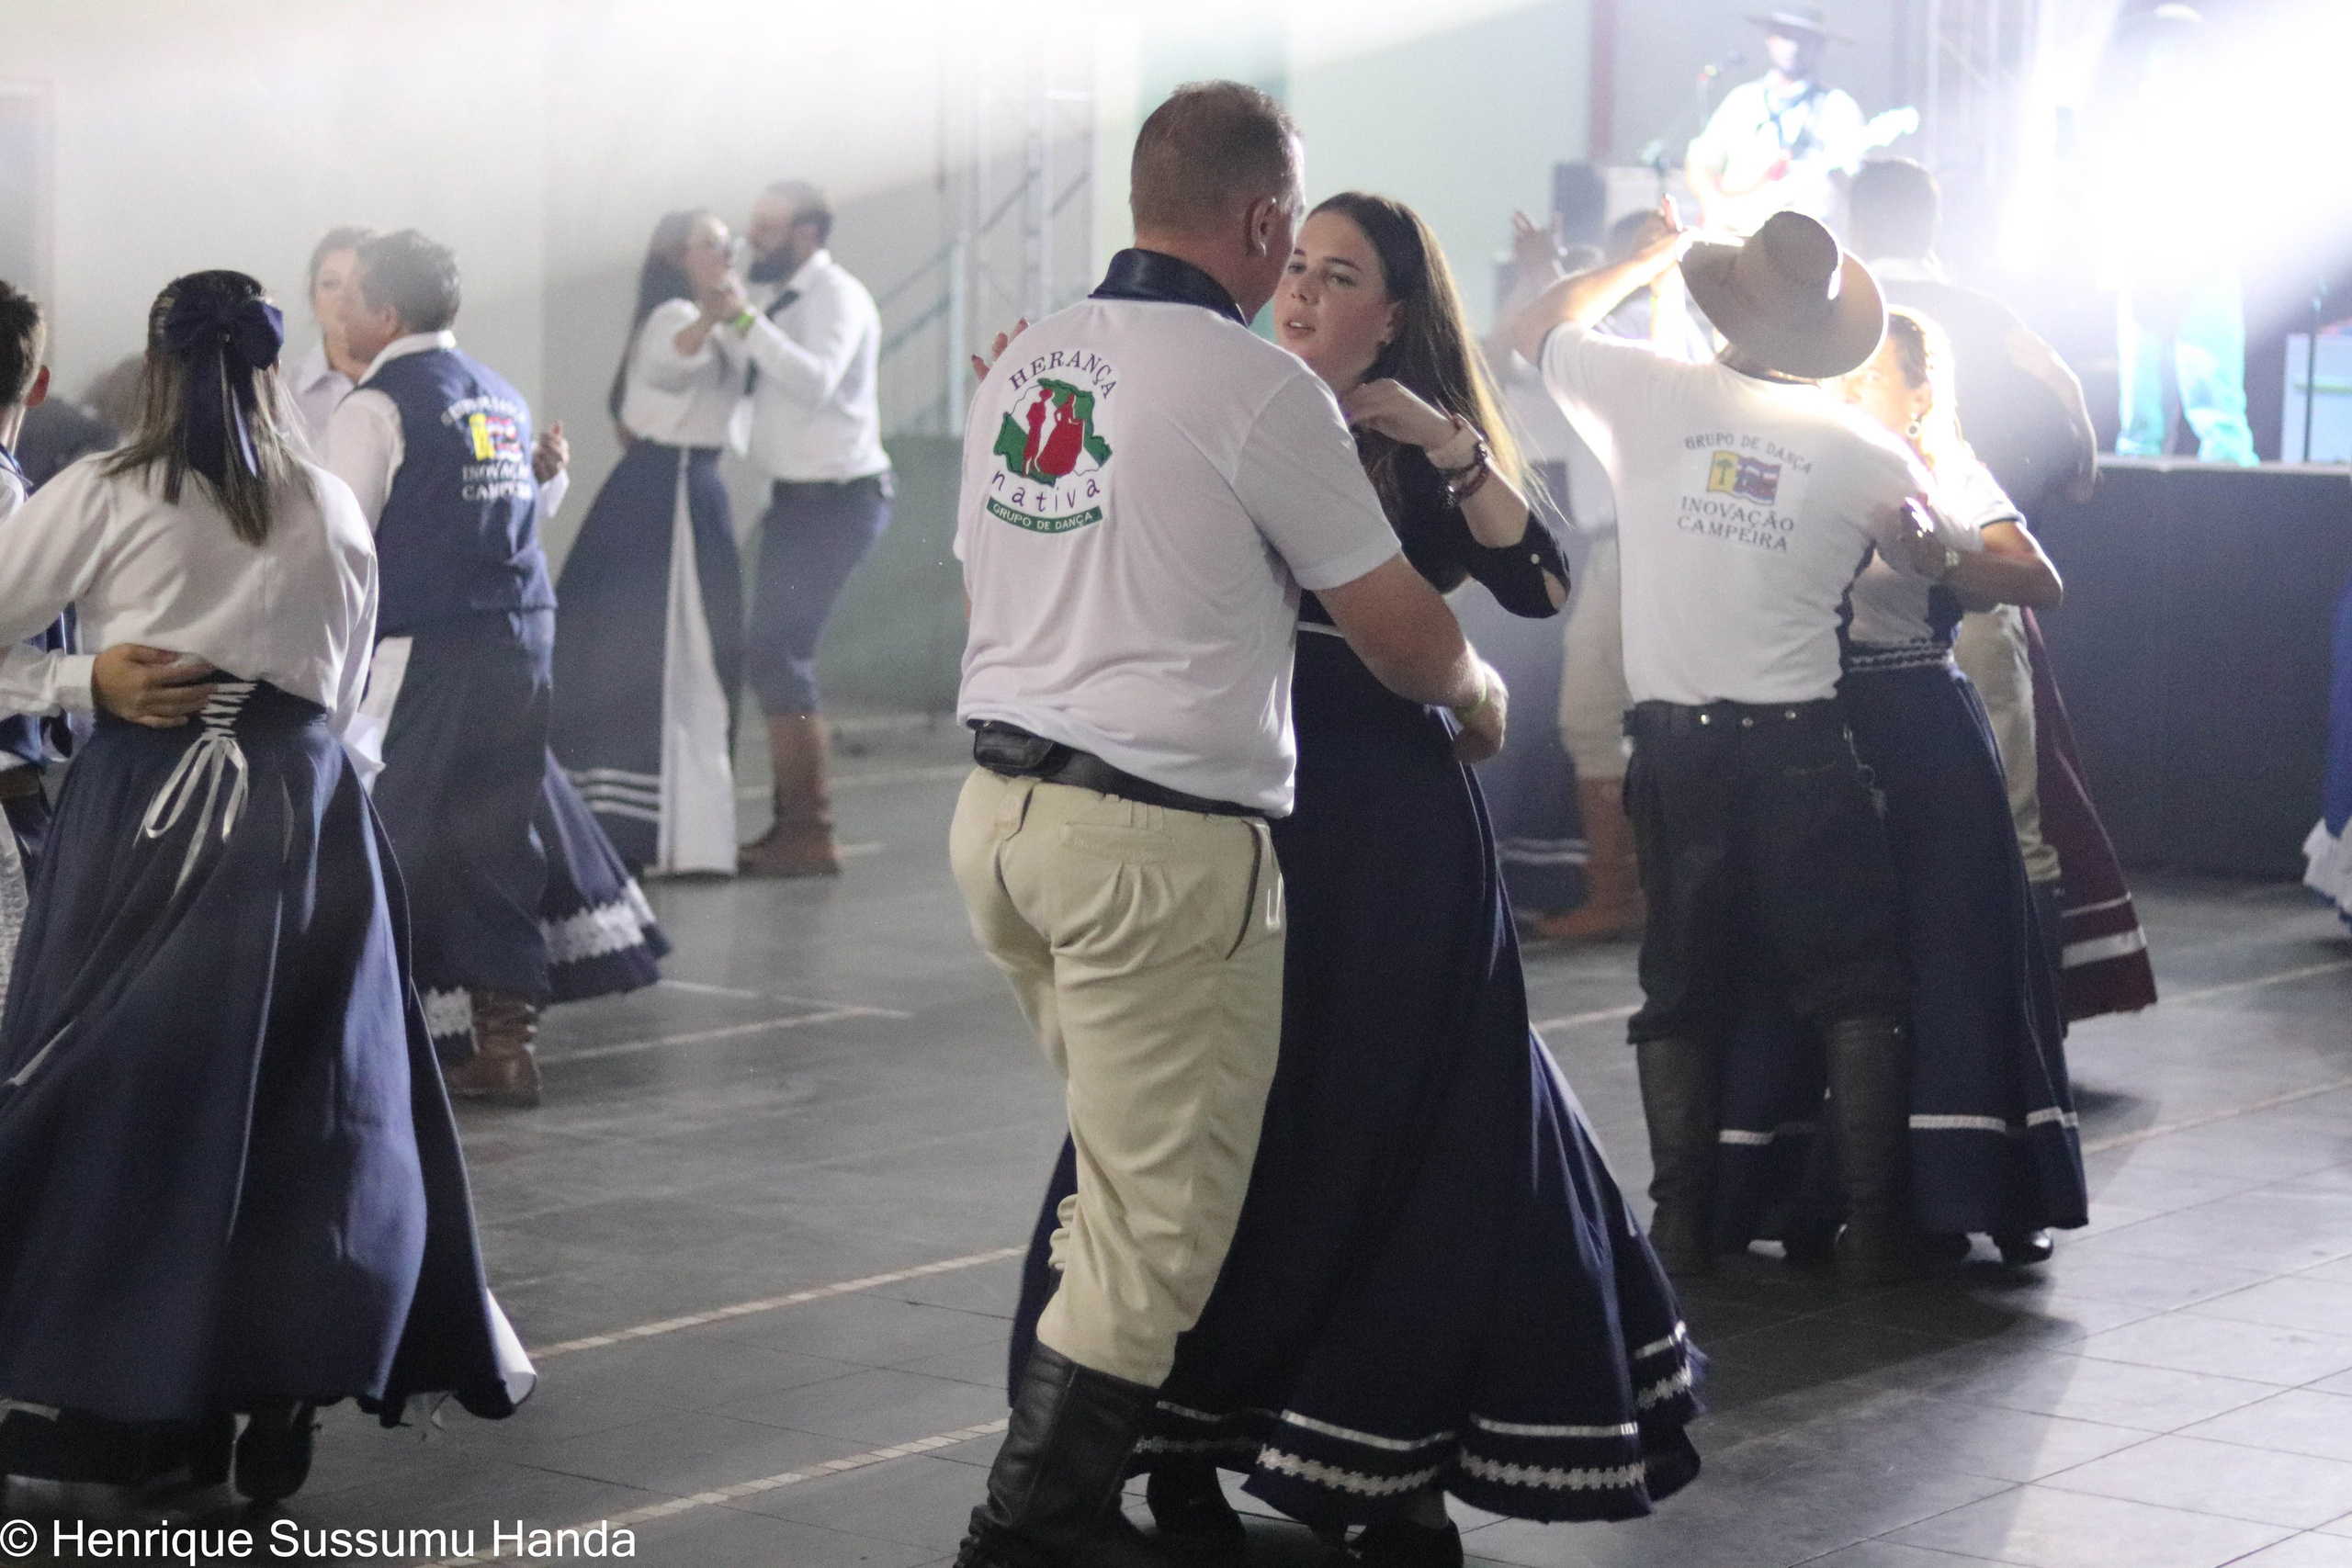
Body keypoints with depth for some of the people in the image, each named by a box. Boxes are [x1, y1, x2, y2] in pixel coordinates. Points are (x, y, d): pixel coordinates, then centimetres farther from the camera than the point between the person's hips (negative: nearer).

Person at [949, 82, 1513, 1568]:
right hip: (1159, 840, -8)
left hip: (1000, 808, 8)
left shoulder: (1022, 364, 10)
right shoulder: (1256, 384, -11)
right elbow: (1405, 634, -4)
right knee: (1162, 1220, 1)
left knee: (1122, 1161, 19)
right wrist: (1482, 697, 17)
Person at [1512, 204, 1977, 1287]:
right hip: (1802, 743, -1)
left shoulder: (1650, 394, -5)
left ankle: (1681, 1223, 10)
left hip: (1677, 745, 1)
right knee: (1854, 986, 8)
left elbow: (1535, 329, 13)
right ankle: (1872, 1225, 5)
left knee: (1683, 987, 11)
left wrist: (1646, 259, 23)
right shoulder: (1862, 449, -3)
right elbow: (1944, 567, 10)